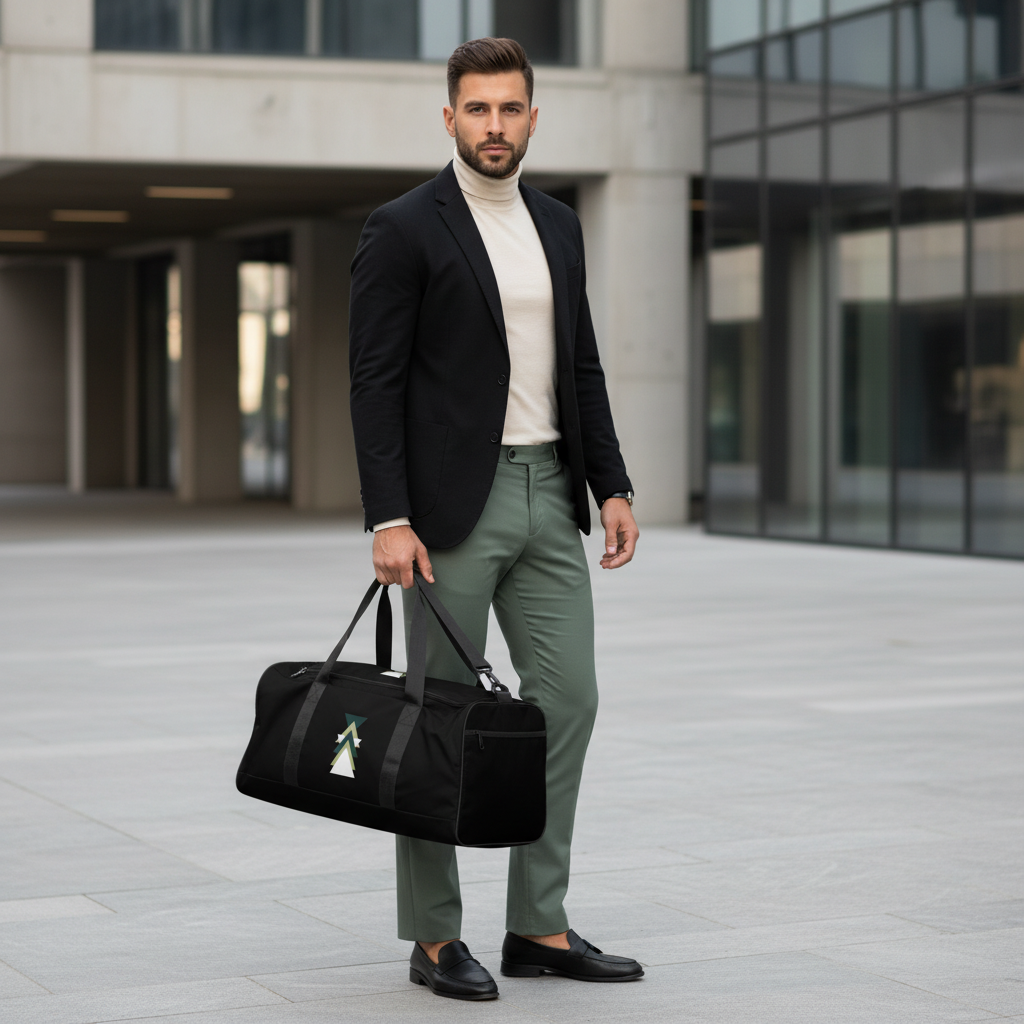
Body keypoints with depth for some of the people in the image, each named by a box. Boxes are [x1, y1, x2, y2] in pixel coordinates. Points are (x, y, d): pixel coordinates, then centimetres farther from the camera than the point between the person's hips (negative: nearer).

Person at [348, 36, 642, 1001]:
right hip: (452, 503, -6)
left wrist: (612, 485, 8)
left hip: (547, 493, 6)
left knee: (567, 700, 4)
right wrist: (389, 520, -17)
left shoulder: (557, 226, 13)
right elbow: (374, 380, -11)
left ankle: (538, 927, 13)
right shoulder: (403, 229, -7)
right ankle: (434, 938, 10)